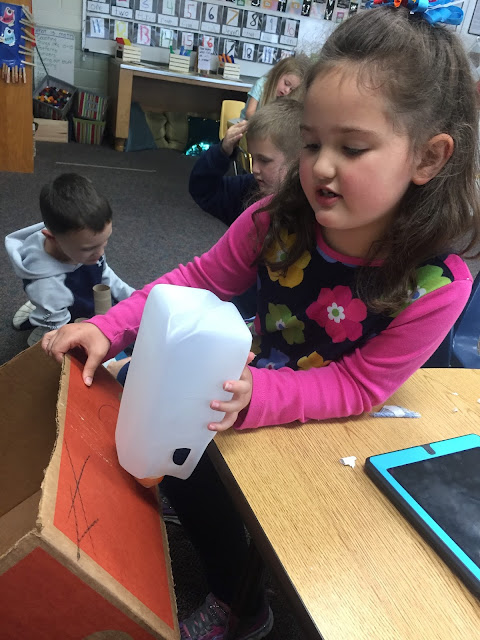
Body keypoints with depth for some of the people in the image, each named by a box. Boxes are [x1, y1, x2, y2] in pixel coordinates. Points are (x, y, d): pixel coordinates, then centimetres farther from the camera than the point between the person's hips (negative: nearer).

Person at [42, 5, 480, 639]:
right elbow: (198, 280, -9)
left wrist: (256, 396, -40)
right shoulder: (280, 219, -21)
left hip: (328, 427, -3)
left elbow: (356, 386, -24)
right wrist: (108, 329, -21)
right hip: (247, 384, 4)